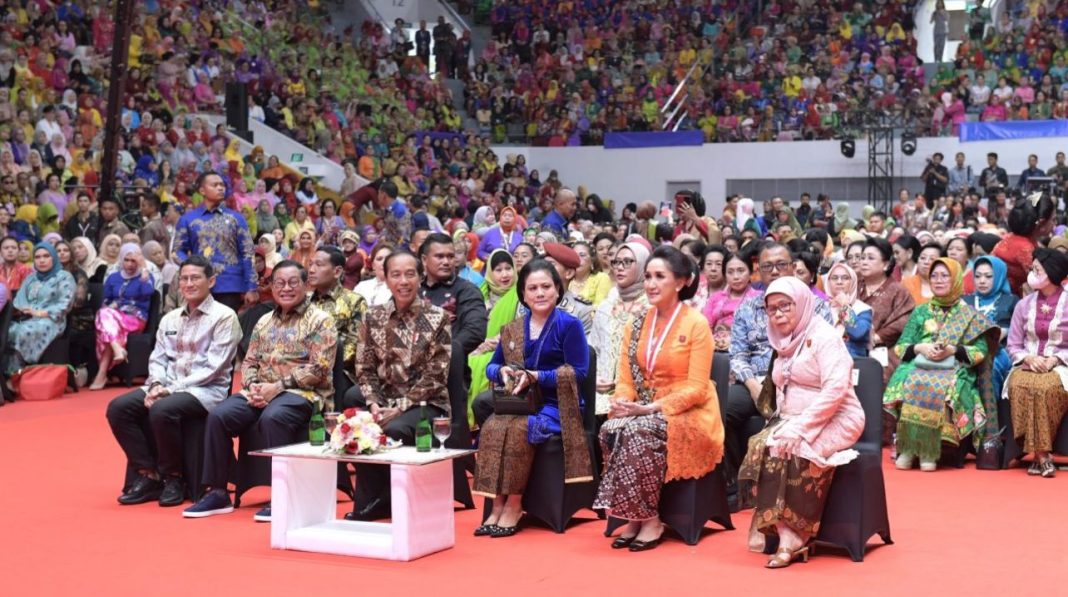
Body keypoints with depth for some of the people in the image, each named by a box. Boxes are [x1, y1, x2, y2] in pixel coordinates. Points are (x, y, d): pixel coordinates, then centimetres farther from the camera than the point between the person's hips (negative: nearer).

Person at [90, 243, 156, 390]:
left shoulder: (145, 277, 9)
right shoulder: (113, 278, 20)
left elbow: (148, 292, -15)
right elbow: (105, 302, 20)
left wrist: (144, 268, -10)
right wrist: (111, 306, -4)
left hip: (136, 319, -3)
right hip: (113, 315, 3)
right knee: (105, 313, -34)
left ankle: (102, 373, -37)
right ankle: (117, 349, -51)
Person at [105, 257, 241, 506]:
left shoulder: (224, 316, -4)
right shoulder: (170, 319, 17)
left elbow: (212, 368, -11)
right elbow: (157, 359, 14)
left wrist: (172, 388, -17)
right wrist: (156, 385, -8)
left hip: (206, 390, -6)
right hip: (167, 387, 7)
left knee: (162, 410, -34)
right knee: (118, 407, -15)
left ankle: (174, 477, -13)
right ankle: (149, 475, -8)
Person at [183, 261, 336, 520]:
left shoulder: (320, 321, 0)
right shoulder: (264, 322, 20)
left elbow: (319, 368, -10)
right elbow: (249, 362, 17)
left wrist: (278, 386, -17)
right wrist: (252, 387, -6)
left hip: (302, 392, -6)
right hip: (261, 392, 6)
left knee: (272, 417, -37)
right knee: (219, 415, -19)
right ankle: (217, 492, -10)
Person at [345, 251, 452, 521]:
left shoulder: (437, 318, -5)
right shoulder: (373, 318, 6)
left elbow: (435, 376, -9)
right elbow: (365, 370, 5)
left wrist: (400, 408, -17)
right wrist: (374, 404, -14)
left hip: (426, 403, -4)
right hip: (385, 400, 4)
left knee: (394, 430, -33)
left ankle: (389, 500, -8)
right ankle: (372, 501, -7)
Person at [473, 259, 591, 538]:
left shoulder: (569, 325, -2)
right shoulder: (512, 330, 14)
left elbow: (578, 372, -10)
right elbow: (491, 367, 17)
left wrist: (535, 376, -17)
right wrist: (502, 372, -8)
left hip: (556, 405, -5)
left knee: (520, 429, -33)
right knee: (491, 427, -26)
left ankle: (514, 505, -22)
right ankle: (497, 505, -23)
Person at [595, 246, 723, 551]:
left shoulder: (696, 324, -8)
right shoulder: (637, 325, 10)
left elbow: (696, 388, -13)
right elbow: (626, 379, 9)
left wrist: (651, 408, -22)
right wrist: (622, 402, -15)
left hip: (689, 415, -5)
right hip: (646, 411, 5)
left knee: (638, 432, -33)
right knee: (611, 430, -27)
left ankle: (650, 520, -18)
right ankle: (634, 517, -16)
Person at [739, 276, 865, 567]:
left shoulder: (824, 336, -9)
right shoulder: (785, 343, 16)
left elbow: (835, 390, -20)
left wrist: (799, 428, -25)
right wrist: (783, 423, 1)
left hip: (833, 421, -7)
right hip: (791, 421, 7)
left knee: (792, 450, -32)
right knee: (760, 446, -22)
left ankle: (793, 535, -23)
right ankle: (785, 532, -24)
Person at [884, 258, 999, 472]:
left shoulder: (969, 315, 14)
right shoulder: (920, 312, 22)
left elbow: (980, 351, 4)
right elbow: (900, 346, 13)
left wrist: (952, 350, -11)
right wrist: (920, 348, -8)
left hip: (954, 370, -2)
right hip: (919, 366, 2)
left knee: (937, 388, -38)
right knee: (911, 384, -34)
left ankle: (929, 452, -30)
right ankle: (908, 449, -29)